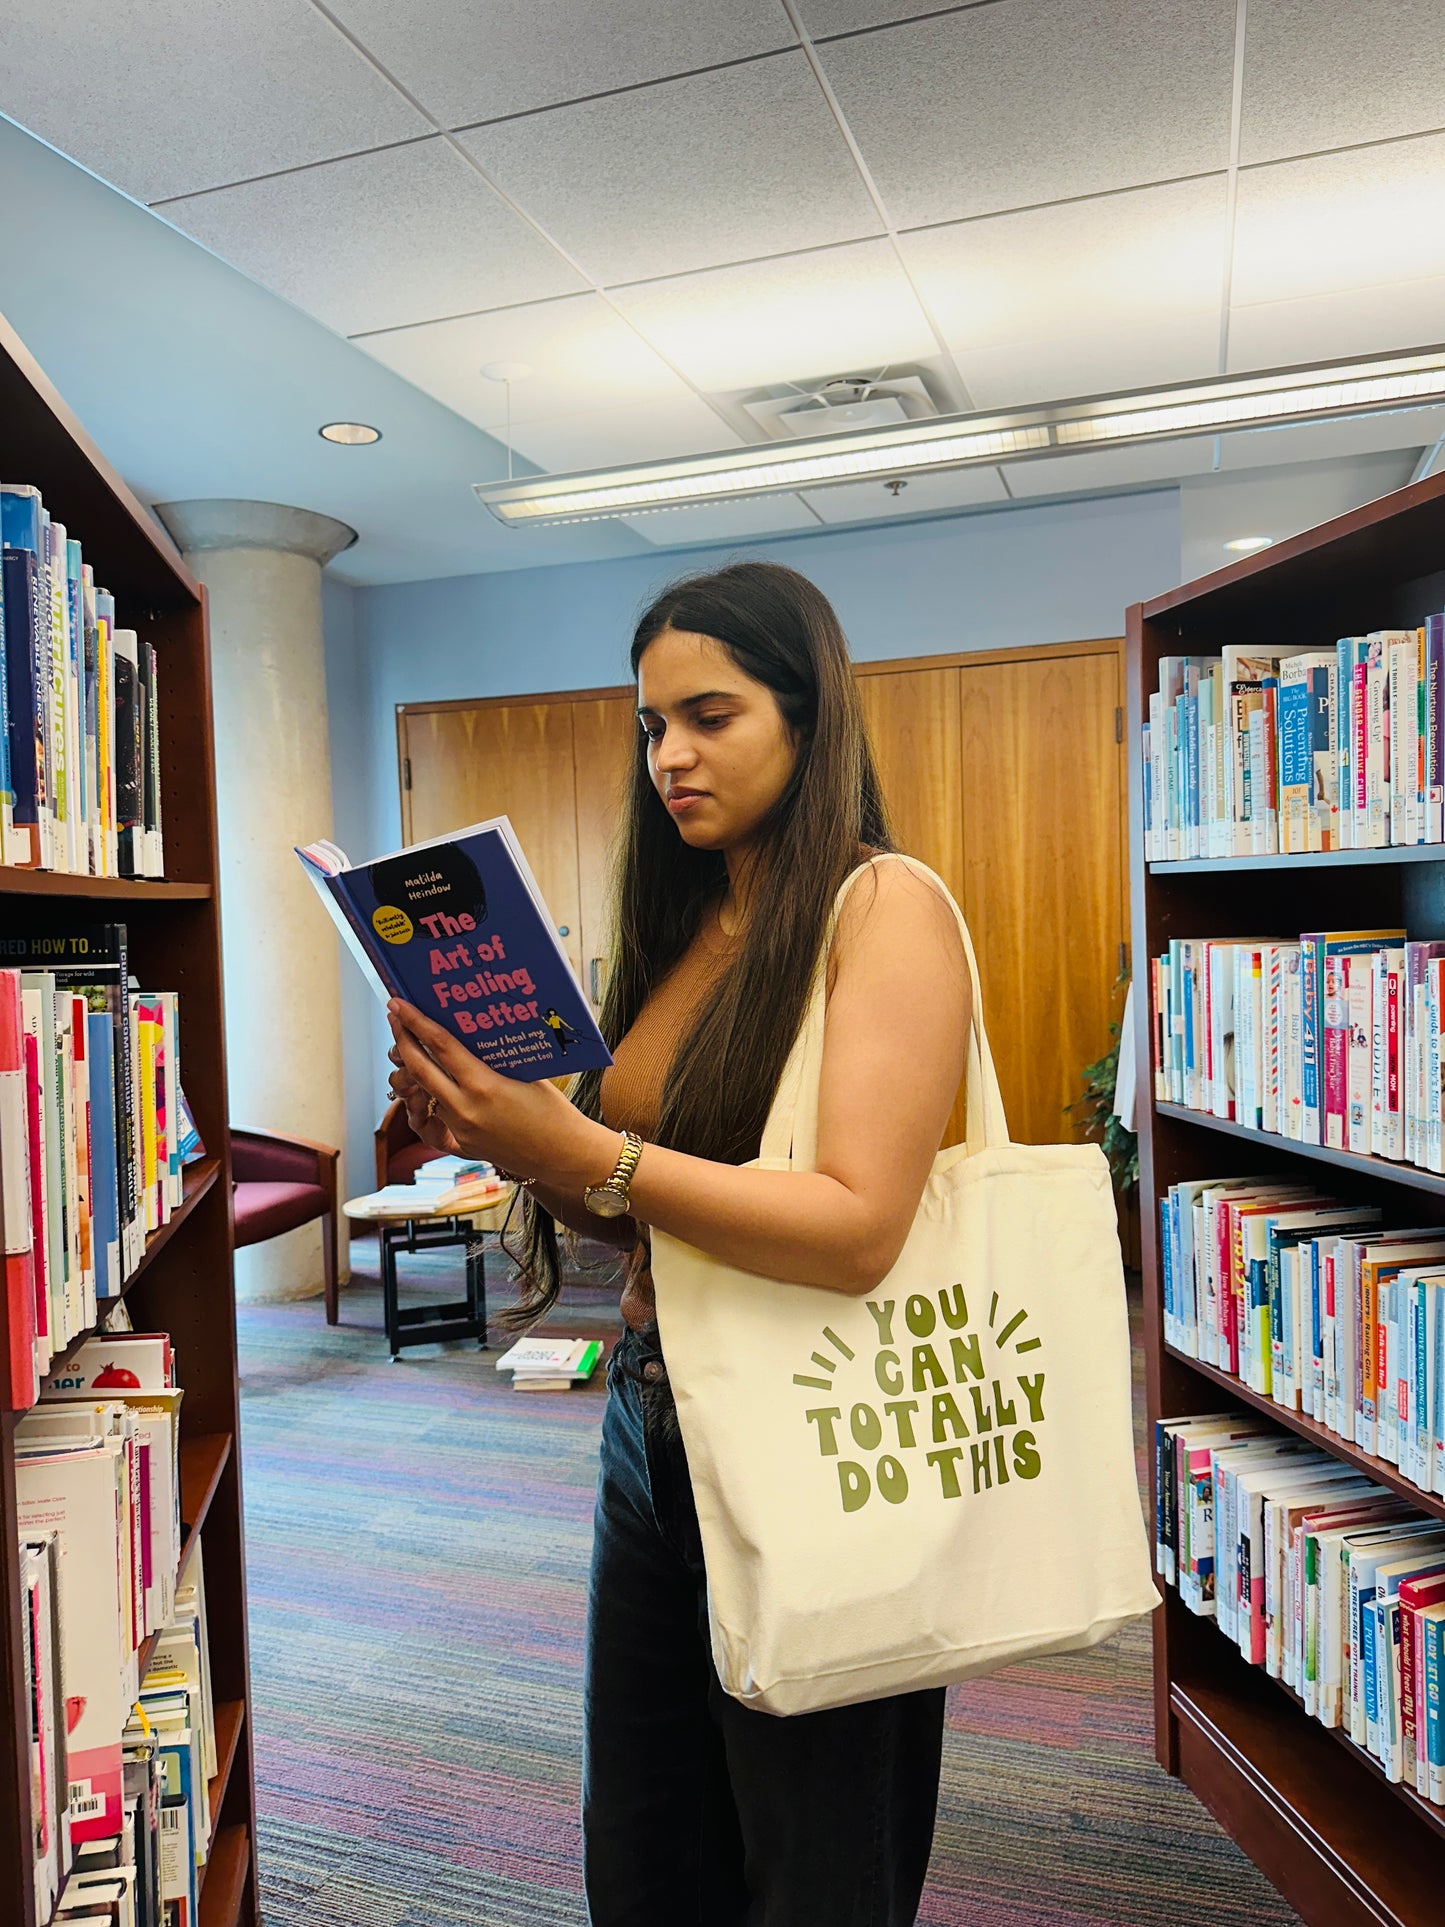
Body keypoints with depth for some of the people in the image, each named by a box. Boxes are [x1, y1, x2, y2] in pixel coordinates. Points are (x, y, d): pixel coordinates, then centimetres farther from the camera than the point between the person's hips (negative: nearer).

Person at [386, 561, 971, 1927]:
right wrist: (507, 1136, -9)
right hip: (653, 1434, 7)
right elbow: (635, 1215, 9)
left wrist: (579, 1150, -27)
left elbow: (856, 1230, -23)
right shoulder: (683, 927, 7)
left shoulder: (885, 905, -13)